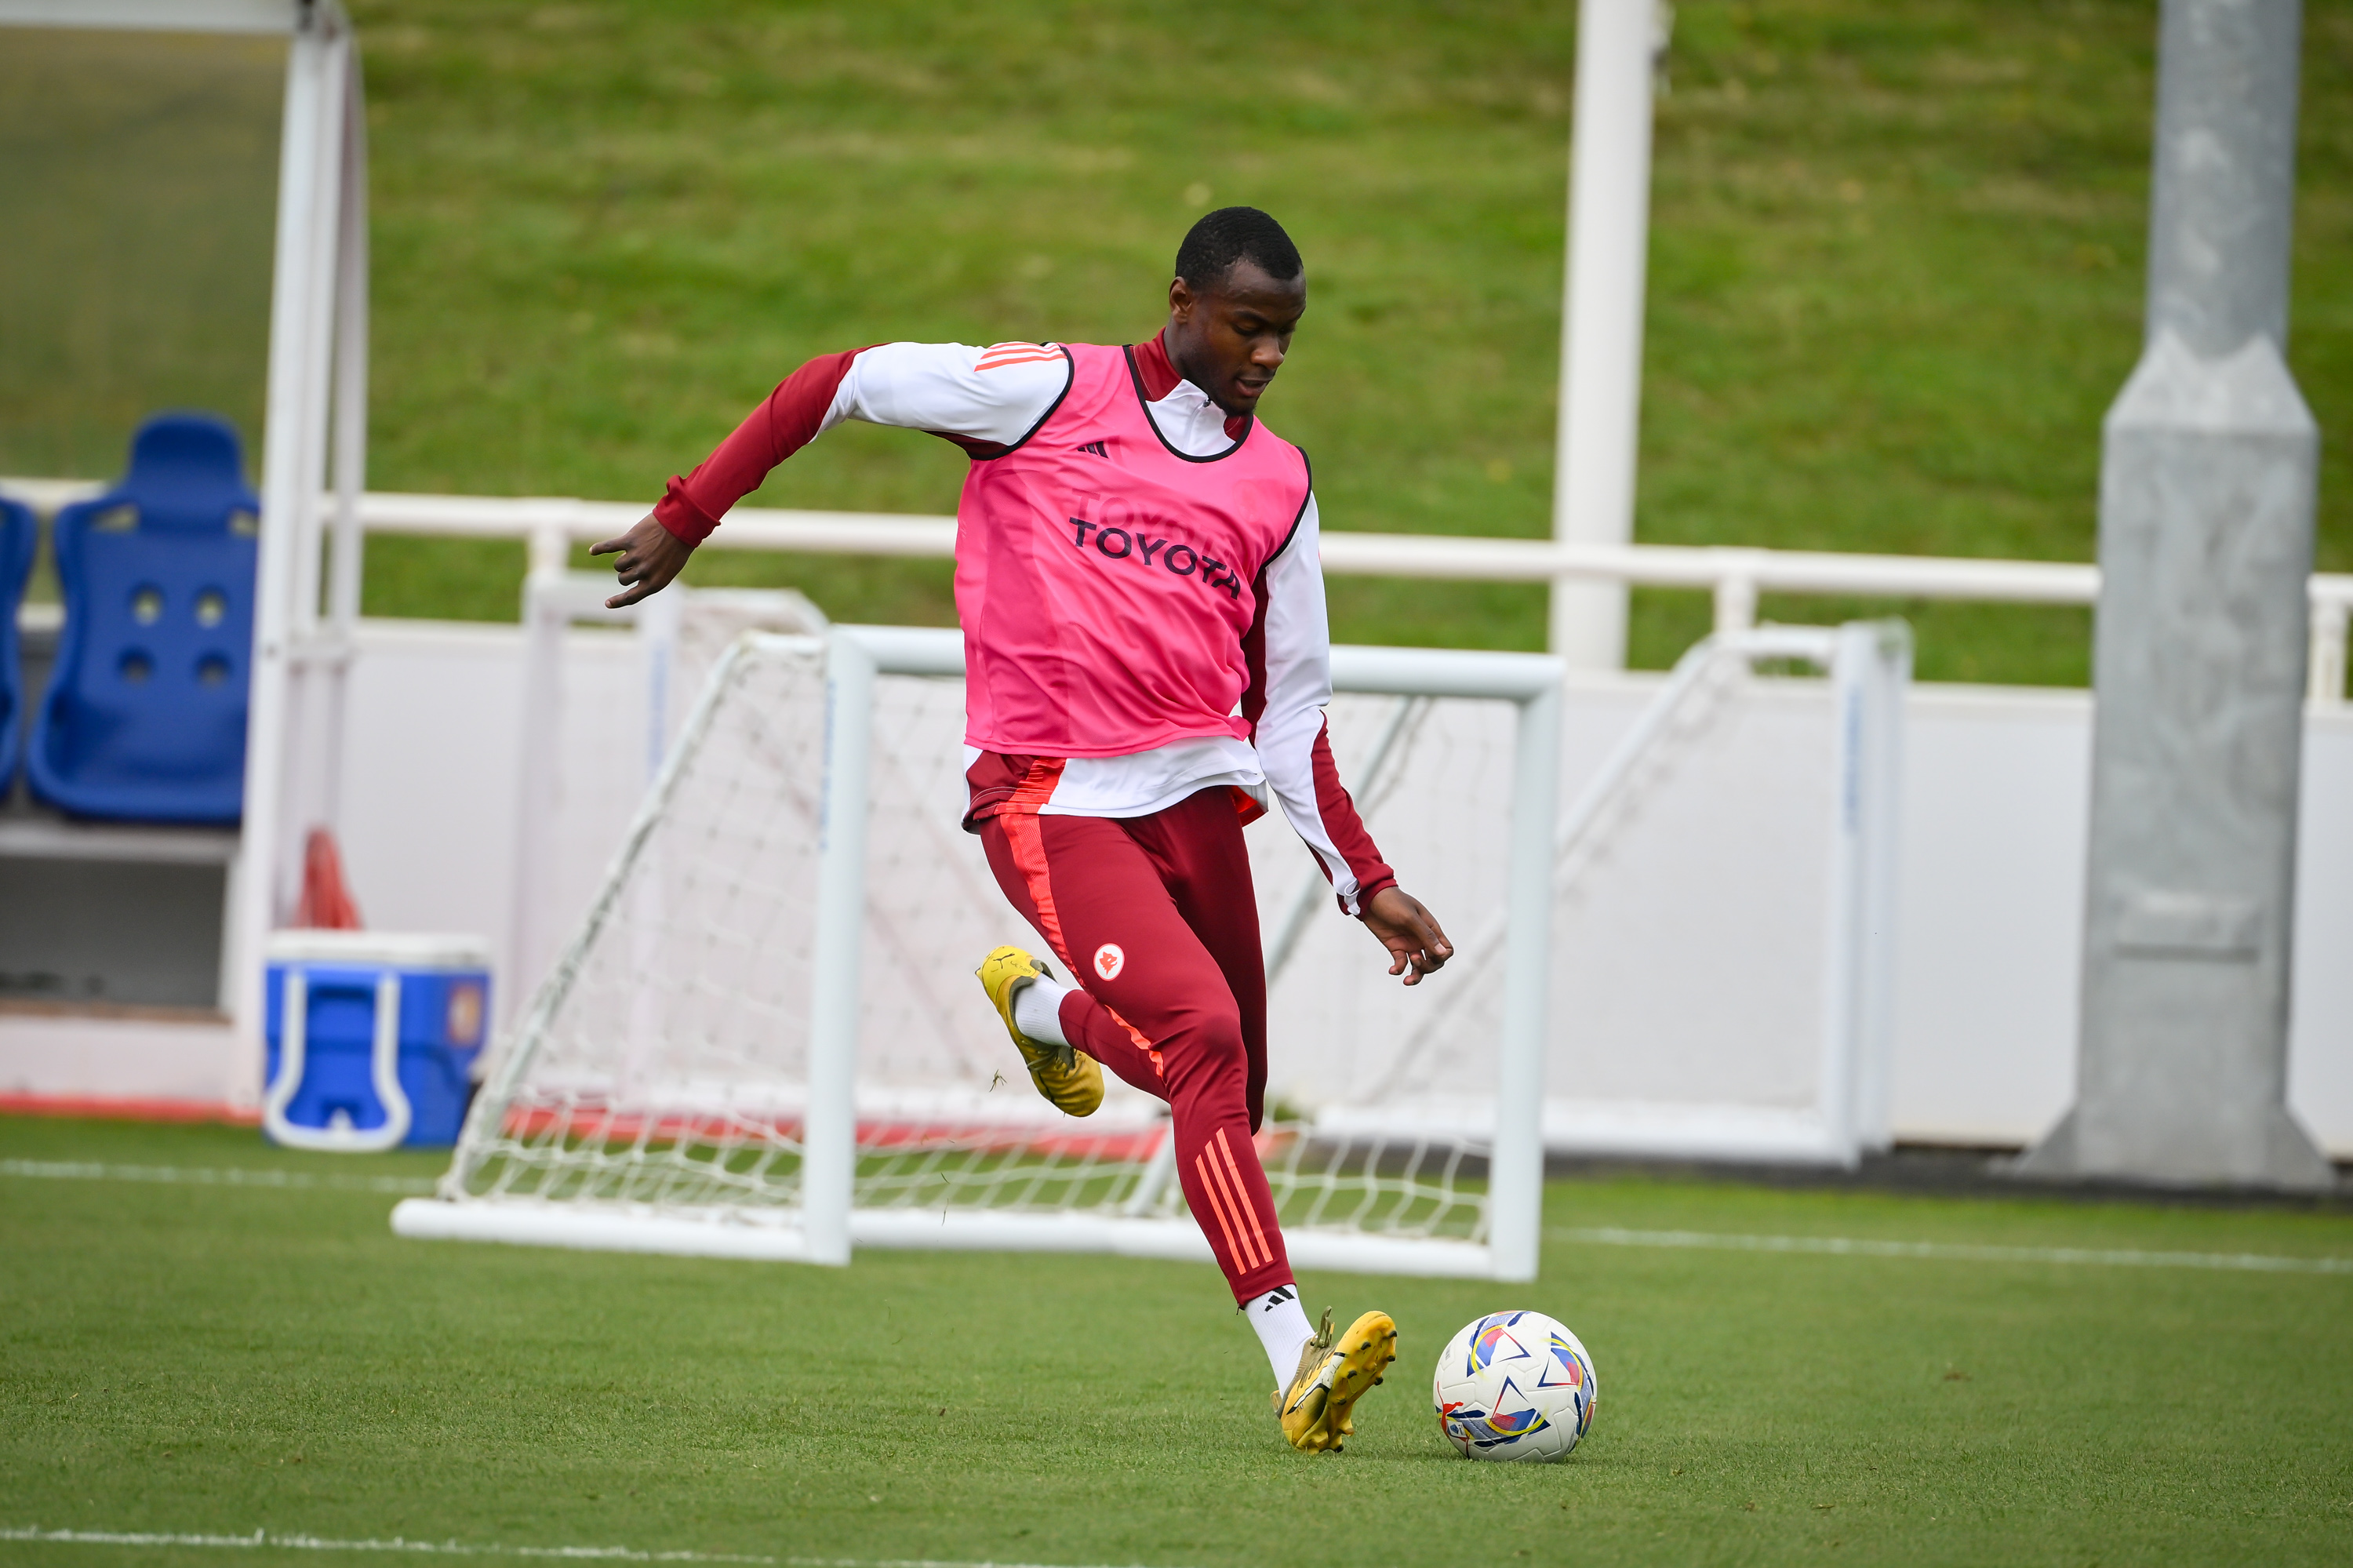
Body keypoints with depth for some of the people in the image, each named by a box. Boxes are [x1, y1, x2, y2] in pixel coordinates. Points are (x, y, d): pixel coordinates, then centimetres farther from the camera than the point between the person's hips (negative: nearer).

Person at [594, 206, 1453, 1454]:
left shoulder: (1278, 485, 11)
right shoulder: (1054, 394, -3)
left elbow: (1289, 709, 15)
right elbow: (838, 384, 4)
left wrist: (1367, 885, 8)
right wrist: (688, 518, 4)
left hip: (1199, 789, 6)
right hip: (1053, 801, -6)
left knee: (1228, 1093, 8)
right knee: (1202, 1036, -23)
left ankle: (1040, 1004, 41)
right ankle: (1295, 1361, -27)